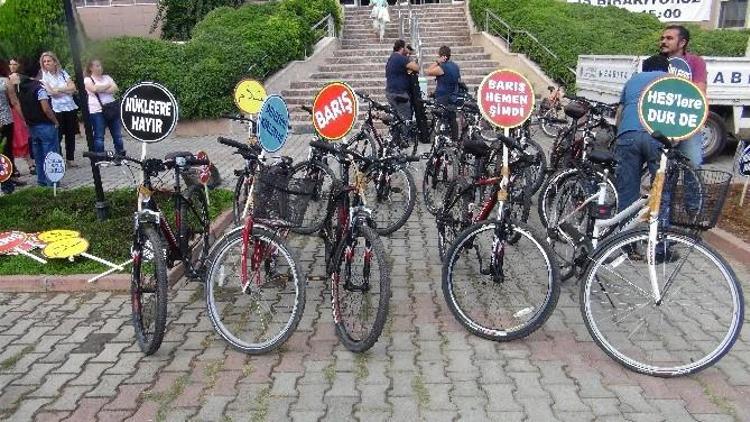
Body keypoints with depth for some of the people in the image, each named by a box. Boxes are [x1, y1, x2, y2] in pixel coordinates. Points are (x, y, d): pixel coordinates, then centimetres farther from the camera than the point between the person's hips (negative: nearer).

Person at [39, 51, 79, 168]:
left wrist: (58, 89, -8)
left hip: (70, 107, 4)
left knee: (71, 135, 7)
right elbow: (51, 92, -12)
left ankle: (70, 159, 16)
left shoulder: (62, 73, 11)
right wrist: (66, 89, -5)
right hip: (56, 109, -4)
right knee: (58, 136, -4)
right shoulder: (43, 75, 0)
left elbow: (73, 88, 1)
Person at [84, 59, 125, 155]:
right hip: (97, 111, -4)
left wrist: (101, 90, -11)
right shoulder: (87, 79, 4)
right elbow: (94, 89, -16)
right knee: (99, 137, -3)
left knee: (118, 135, 7)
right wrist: (108, 86, -3)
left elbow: (115, 89, 1)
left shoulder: (107, 77, 17)